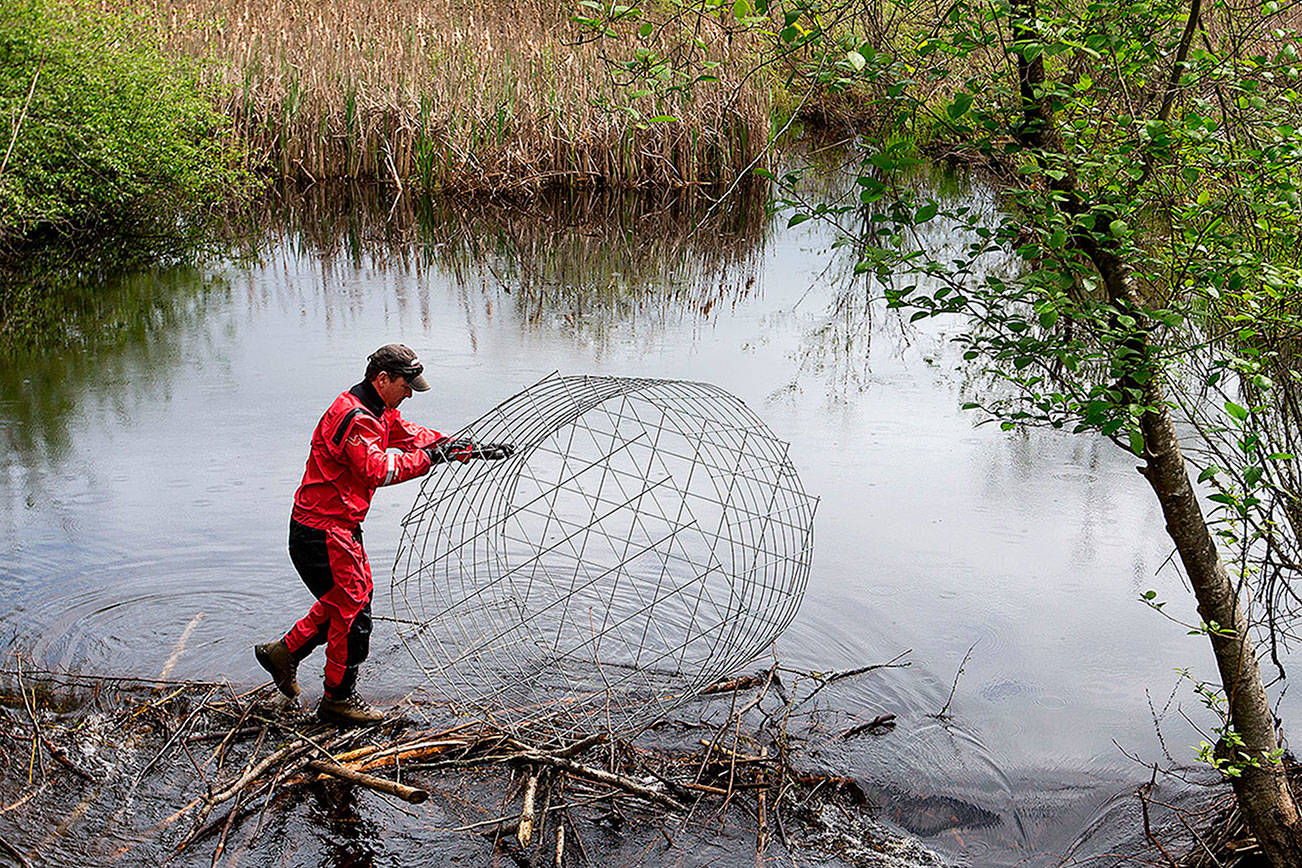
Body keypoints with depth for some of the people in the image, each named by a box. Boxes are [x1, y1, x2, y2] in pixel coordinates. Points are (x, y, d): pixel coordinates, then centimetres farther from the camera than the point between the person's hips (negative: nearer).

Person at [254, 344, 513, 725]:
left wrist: (475, 450, 8)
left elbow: (415, 436, 16)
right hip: (321, 532, -11)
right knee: (353, 610, -2)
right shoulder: (353, 417, -23)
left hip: (341, 527, 11)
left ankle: (283, 652, 34)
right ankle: (339, 698, 13)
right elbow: (378, 470, -33)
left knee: (350, 597, 21)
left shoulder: (381, 413, 10)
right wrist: (430, 456, -29)